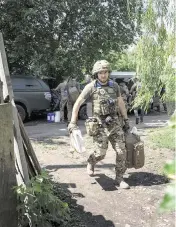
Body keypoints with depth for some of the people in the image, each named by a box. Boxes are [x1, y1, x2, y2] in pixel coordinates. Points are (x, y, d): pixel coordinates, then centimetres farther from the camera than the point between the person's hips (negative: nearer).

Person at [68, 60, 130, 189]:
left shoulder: (114, 85, 5)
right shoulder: (91, 87, -7)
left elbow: (121, 102, 17)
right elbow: (77, 104, -3)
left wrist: (126, 120, 18)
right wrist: (73, 123, -5)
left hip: (114, 123, 4)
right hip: (99, 125, -4)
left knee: (122, 151, -3)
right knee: (100, 153, -2)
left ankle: (119, 178, 13)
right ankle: (91, 162, 34)